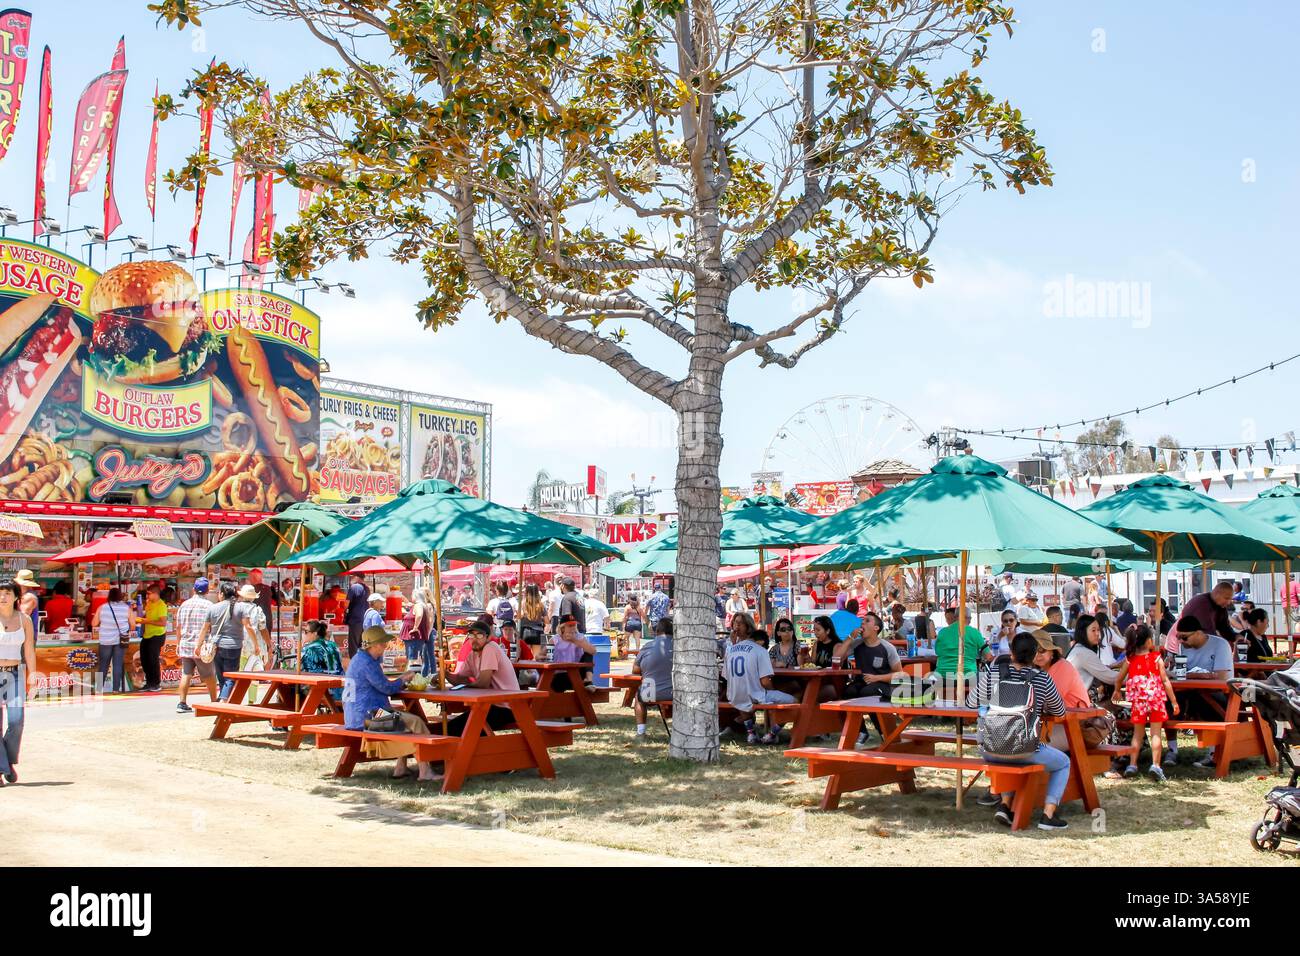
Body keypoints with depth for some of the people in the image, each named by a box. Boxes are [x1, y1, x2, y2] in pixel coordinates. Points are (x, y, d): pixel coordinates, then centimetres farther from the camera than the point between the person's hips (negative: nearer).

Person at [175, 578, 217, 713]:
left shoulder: (184, 605, 7)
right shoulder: (209, 606, -9)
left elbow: (178, 627, 12)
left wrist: (178, 644, 21)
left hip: (185, 645, 4)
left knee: (186, 674, 8)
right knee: (210, 676, 8)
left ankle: (182, 703, 4)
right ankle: (214, 702, 17)